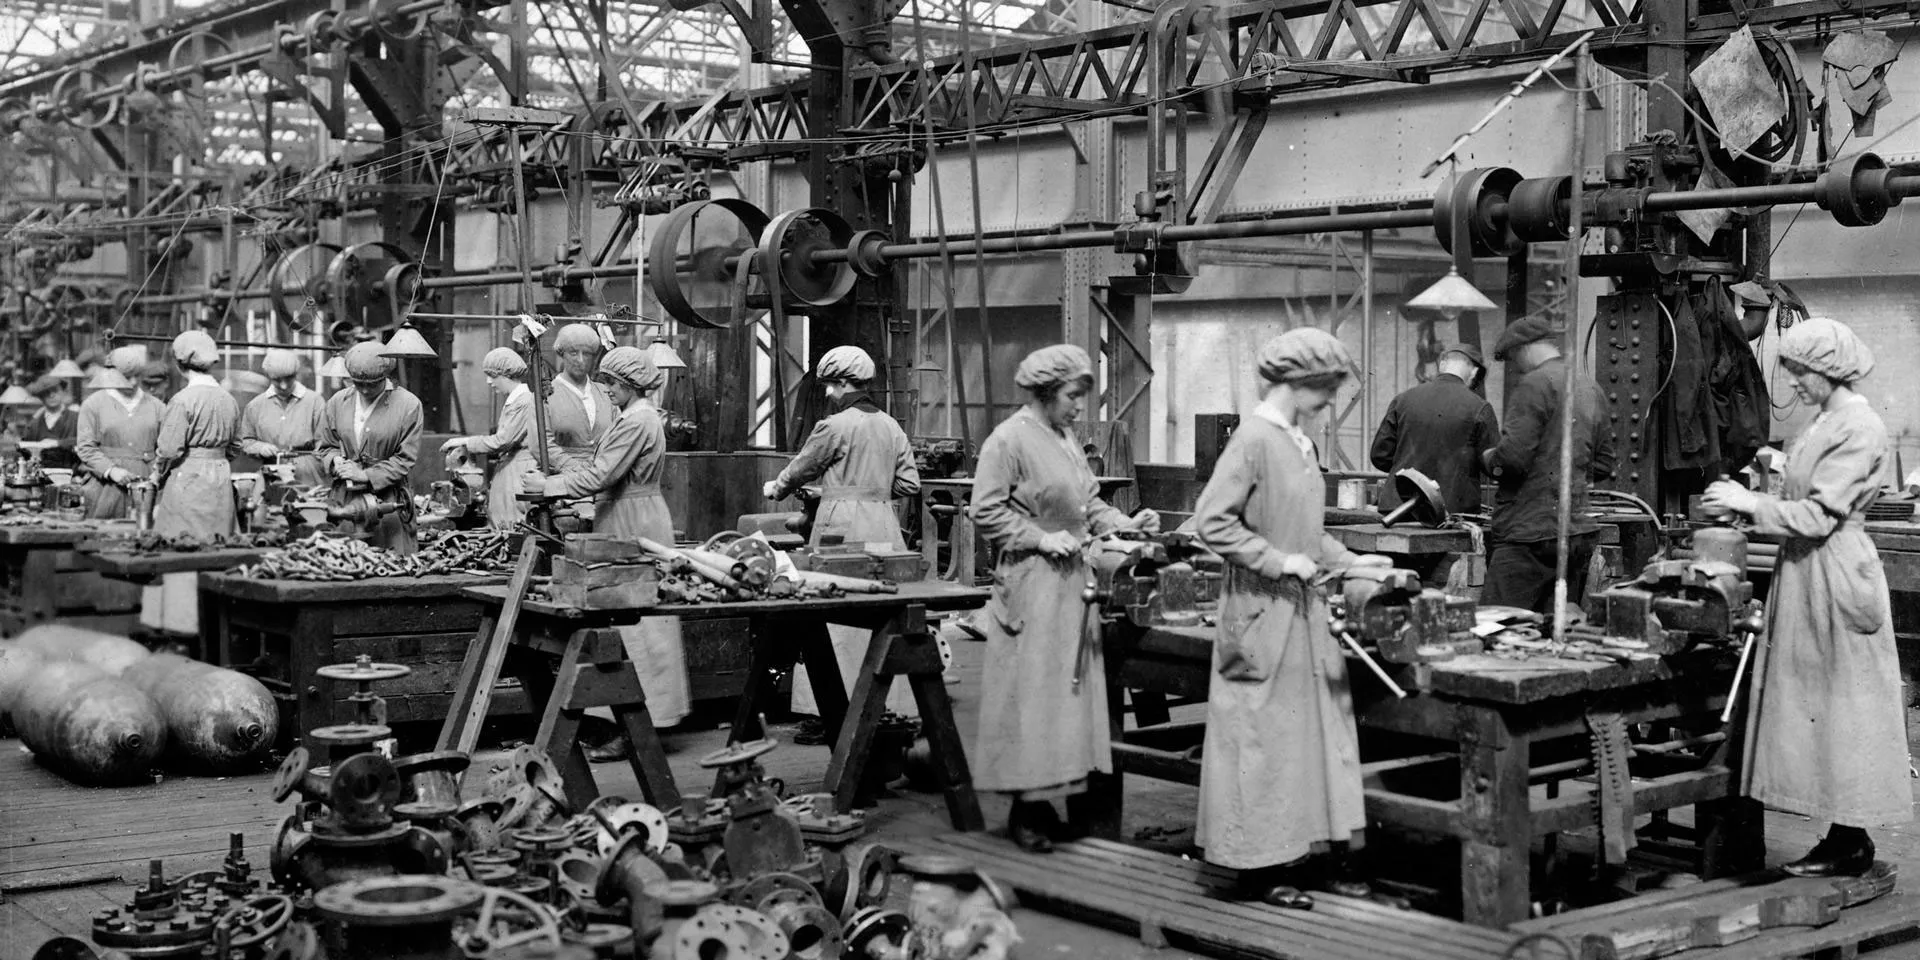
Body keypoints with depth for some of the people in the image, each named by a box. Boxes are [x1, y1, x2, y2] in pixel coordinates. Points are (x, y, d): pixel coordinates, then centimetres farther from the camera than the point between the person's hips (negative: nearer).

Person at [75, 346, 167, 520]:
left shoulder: (156, 406, 13)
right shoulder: (94, 405, 6)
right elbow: (85, 447, 0)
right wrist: (111, 470, -13)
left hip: (145, 488, 2)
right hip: (106, 488, -1)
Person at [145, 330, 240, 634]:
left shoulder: (184, 399, -13)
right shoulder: (228, 399, 6)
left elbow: (169, 450, -12)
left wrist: (158, 476, 4)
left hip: (187, 480, -6)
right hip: (222, 476, 6)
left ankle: (184, 624, 1)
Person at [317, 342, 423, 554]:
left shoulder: (408, 405, -4)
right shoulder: (337, 402, 7)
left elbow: (405, 459, -5)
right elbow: (325, 446, 17)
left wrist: (367, 475, -13)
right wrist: (336, 460, -6)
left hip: (387, 498, -3)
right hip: (345, 497, 3)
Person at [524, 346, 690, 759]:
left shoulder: (637, 421, -17)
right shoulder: (634, 416, 16)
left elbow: (599, 476, -20)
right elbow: (592, 461, 16)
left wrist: (549, 486, -12)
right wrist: (550, 480, 5)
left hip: (635, 528, -10)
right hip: (632, 524, 10)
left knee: (634, 626, -7)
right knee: (635, 623, 11)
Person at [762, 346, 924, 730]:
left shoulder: (835, 426, -9)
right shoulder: (891, 427, 9)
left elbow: (801, 469, 5)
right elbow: (909, 483, 10)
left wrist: (775, 489, 24)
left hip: (843, 525, -6)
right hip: (883, 523, 6)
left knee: (835, 620, -1)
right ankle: (892, 708, 13)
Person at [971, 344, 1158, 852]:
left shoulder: (1067, 439, 14)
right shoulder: (1009, 440, -11)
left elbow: (1088, 504, 20)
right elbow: (986, 512, -14)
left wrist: (1126, 524, 4)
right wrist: (1041, 538, -17)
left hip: (1073, 581, 9)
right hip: (1032, 583, -9)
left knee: (1075, 689, 9)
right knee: (1032, 693, -5)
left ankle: (1073, 795, 15)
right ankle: (1027, 810, 2)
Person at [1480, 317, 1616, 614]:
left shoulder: (1535, 383, -10)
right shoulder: (1589, 386, 16)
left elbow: (1513, 457, -18)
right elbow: (1604, 464, 23)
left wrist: (1488, 458, 2)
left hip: (1531, 533, -9)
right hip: (1578, 531, 9)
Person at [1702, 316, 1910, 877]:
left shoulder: (1859, 428, -15)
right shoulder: (1825, 422, 14)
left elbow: (1820, 514, -19)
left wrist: (1753, 504, -13)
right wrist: (1748, 503, 9)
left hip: (1834, 573, -9)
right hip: (1806, 571, 10)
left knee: (1840, 706, -3)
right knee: (1817, 706, 10)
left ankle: (1851, 847, 4)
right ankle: (1845, 838, 16)